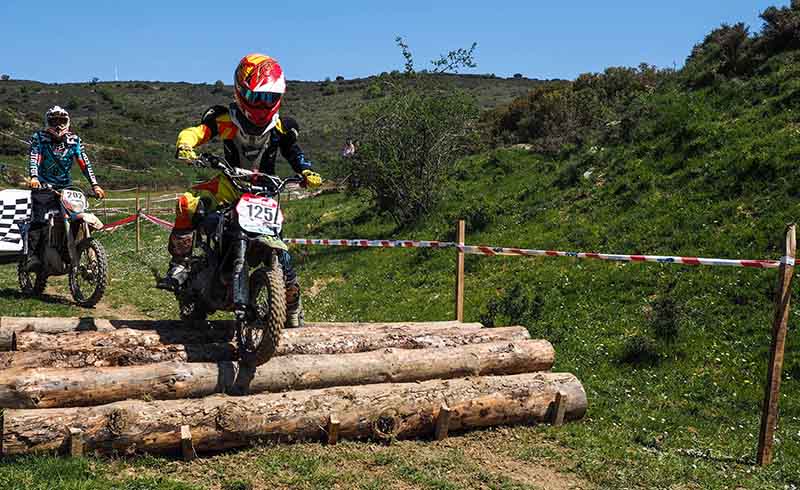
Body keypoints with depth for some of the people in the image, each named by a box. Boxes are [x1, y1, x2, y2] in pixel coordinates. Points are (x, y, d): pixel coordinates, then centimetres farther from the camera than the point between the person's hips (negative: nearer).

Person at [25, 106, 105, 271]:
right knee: (39, 219, -16)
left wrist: (94, 185, -9)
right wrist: (33, 177, -33)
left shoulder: (74, 140, 7)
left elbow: (84, 163, 1)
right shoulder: (39, 138, 0)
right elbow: (33, 159, -14)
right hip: (43, 186, -3)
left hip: (65, 187, 3)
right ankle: (32, 256, -19)